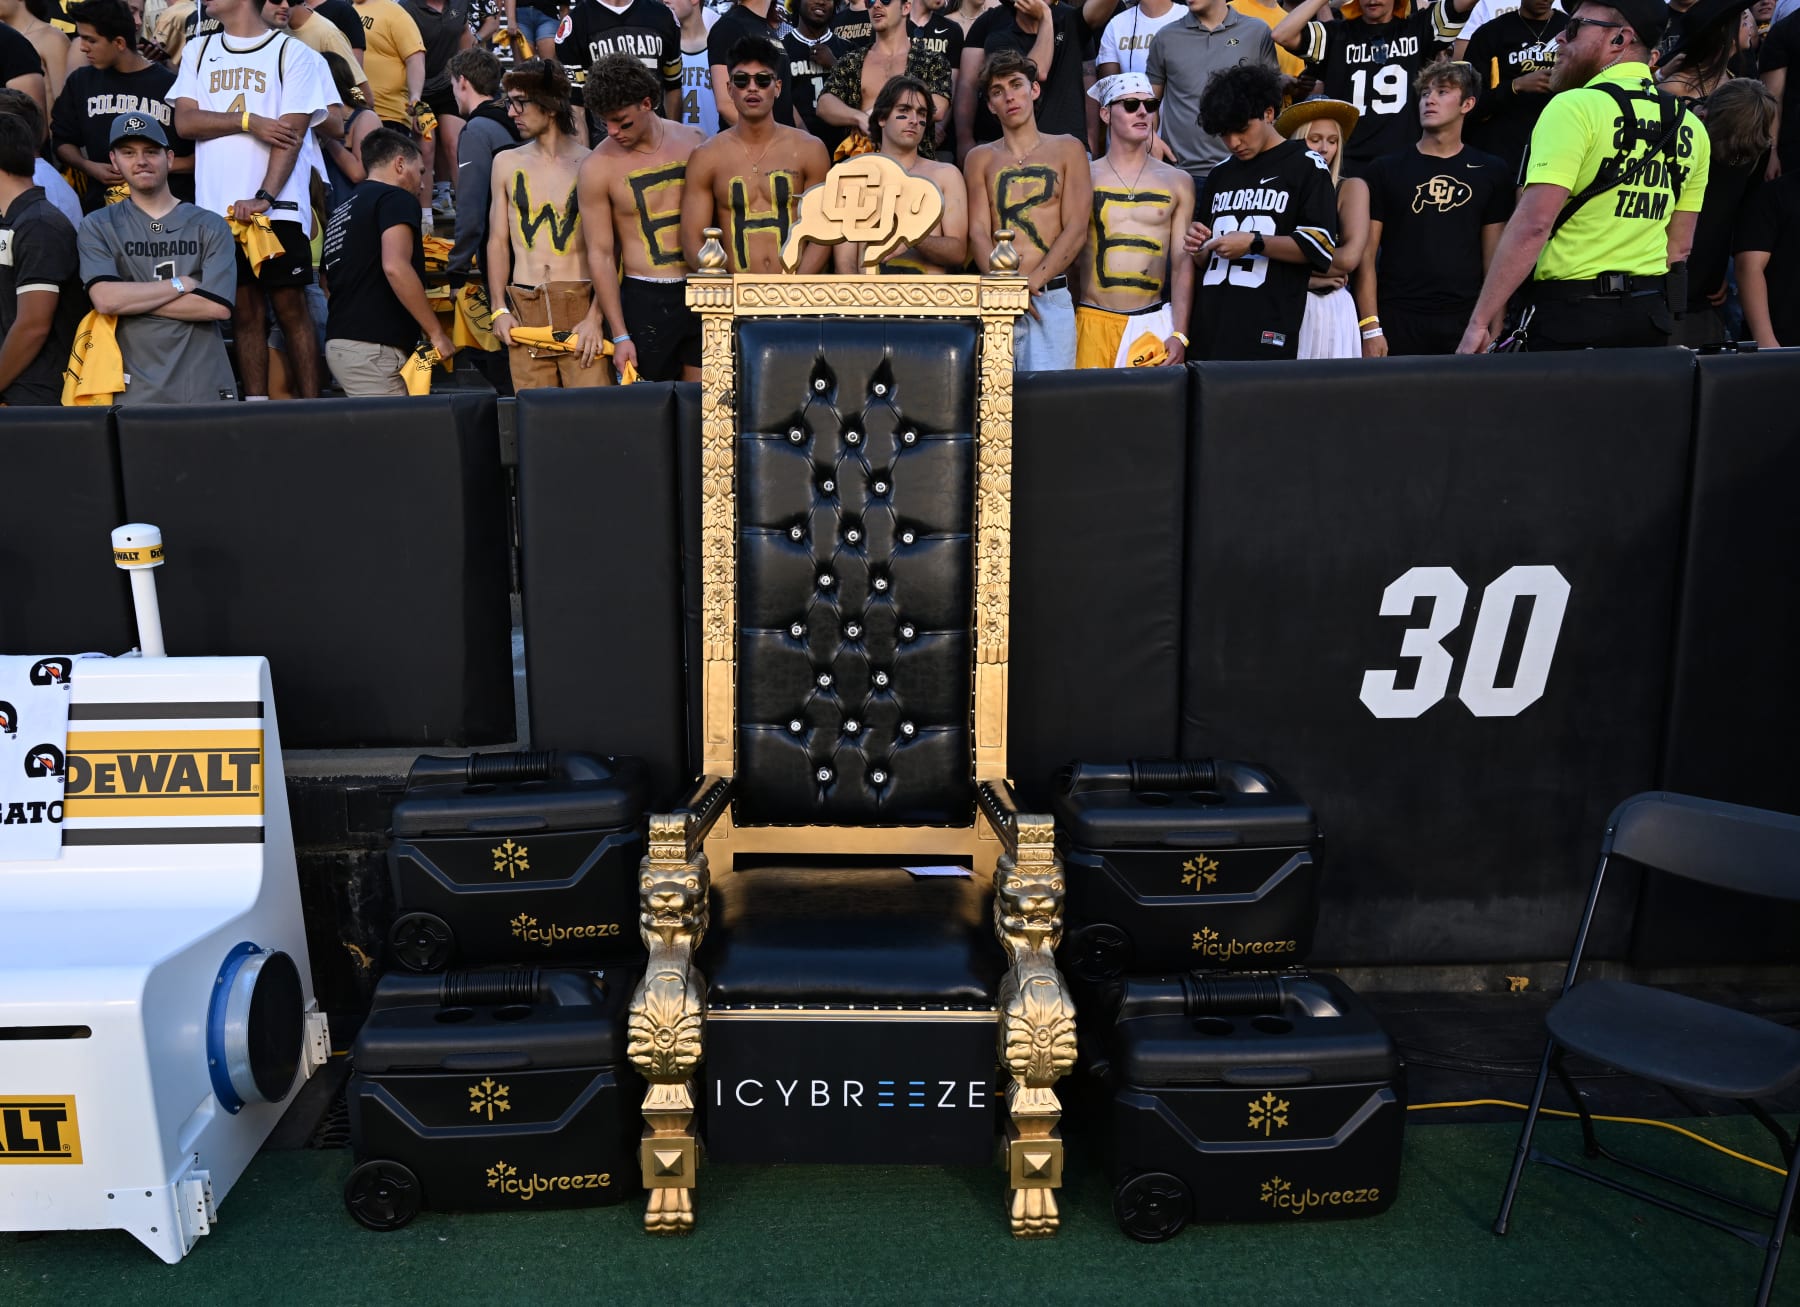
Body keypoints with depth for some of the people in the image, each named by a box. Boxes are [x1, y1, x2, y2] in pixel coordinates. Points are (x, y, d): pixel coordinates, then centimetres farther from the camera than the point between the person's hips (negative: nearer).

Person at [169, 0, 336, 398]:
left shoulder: (292, 53, 2)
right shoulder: (199, 53, 16)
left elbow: (291, 134, -6)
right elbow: (184, 121, 6)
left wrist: (264, 198, -16)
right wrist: (249, 120, -8)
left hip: (277, 209, -4)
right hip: (217, 208, 4)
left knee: (291, 306, -4)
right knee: (244, 310, 5)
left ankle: (311, 406, -2)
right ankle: (256, 405, 9)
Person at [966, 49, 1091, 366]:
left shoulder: (1068, 150, 11)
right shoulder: (980, 159, 14)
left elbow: (1076, 230, 3)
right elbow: (978, 232, 4)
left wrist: (1032, 281, -10)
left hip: (1052, 296, -1)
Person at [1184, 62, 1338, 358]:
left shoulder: (1305, 165, 3)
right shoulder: (1219, 174, 21)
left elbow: (1321, 247, -5)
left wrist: (1254, 243, -14)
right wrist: (1198, 246, 4)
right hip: (1210, 327, 5)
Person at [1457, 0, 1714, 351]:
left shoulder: (1575, 107, -11)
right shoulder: (1689, 126, 12)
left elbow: (1532, 224, -21)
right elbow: (1680, 245, 16)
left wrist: (1479, 322, -20)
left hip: (1570, 316, -7)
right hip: (1649, 315, 7)